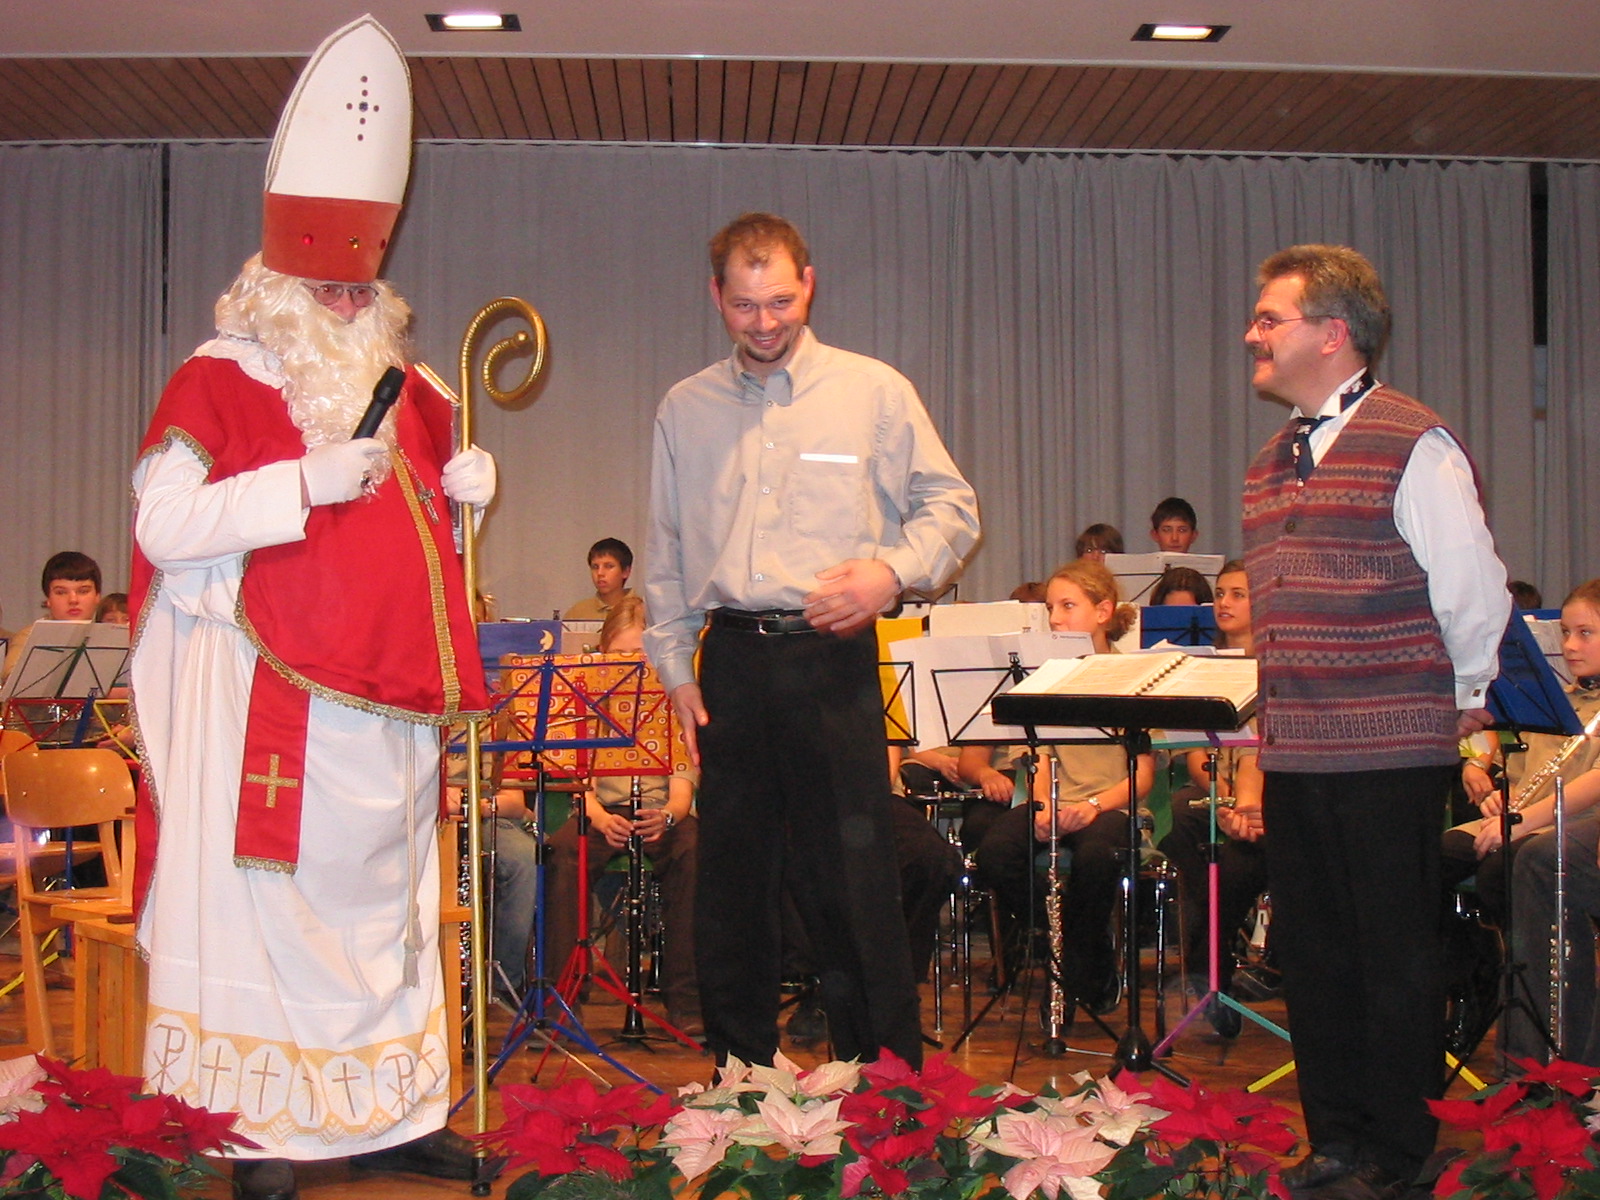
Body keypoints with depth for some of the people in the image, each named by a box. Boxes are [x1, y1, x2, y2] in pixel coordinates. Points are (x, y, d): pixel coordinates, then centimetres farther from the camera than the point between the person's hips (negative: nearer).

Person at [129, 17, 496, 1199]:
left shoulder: (398, 379, 15)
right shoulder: (219, 380, -4)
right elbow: (165, 527, -14)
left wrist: (462, 483, 4)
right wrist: (310, 481, -21)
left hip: (385, 704, 7)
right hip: (272, 700, -6)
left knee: (387, 901, 11)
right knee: (270, 906, -3)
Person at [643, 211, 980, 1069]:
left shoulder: (873, 391, 3)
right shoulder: (684, 410, 13)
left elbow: (951, 507, 6)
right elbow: (665, 552, 17)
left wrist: (893, 570, -13)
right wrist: (676, 667, 10)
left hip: (831, 655, -3)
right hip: (730, 660, 4)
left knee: (852, 878, -4)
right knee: (731, 880, 9)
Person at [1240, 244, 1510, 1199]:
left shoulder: (1414, 446, -11)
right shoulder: (1274, 460, 14)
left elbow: (1474, 591, -9)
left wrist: (1465, 700, 1)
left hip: (1390, 752, -7)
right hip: (1293, 752, 8)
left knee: (1396, 956, 3)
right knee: (1314, 951, 13)